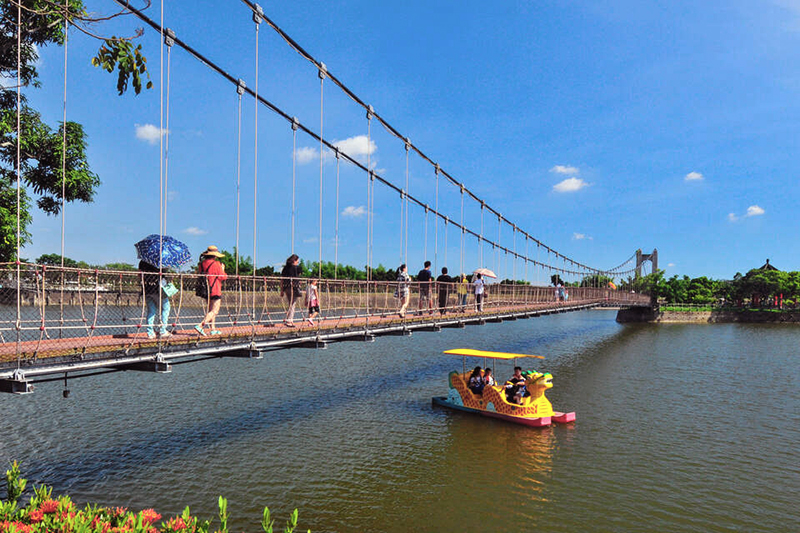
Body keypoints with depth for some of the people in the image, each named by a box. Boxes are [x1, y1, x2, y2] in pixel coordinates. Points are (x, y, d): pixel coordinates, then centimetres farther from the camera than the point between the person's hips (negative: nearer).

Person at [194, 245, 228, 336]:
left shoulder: (202, 264, 7)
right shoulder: (216, 264, -13)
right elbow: (223, 277, -8)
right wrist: (223, 269, 9)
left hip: (206, 291, 8)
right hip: (215, 290, -8)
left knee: (211, 310, 18)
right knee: (214, 311, -6)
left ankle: (213, 329, 21)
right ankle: (200, 326, -20)